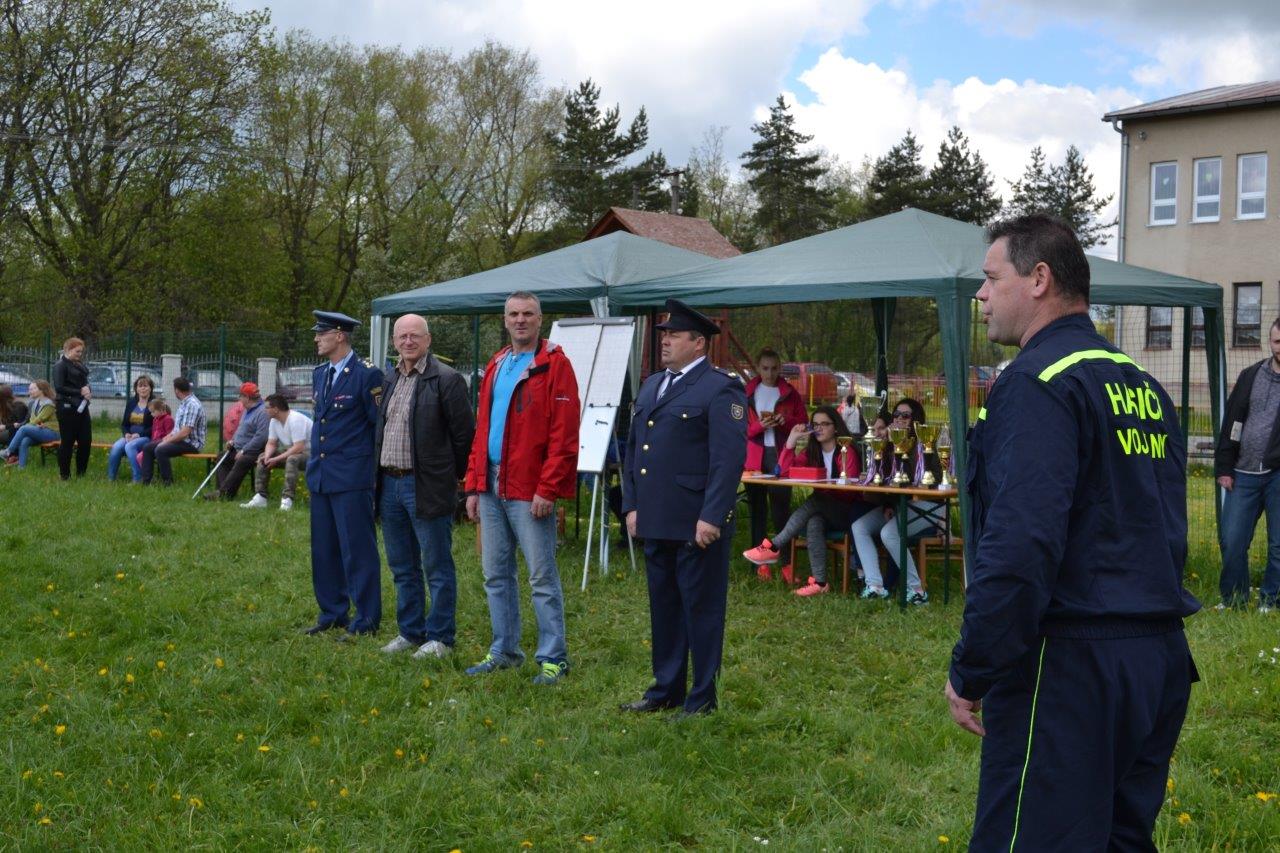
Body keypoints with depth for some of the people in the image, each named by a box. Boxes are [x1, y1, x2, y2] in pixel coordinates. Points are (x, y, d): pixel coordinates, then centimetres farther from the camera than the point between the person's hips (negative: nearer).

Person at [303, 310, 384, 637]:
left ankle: (366, 620, 5)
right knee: (324, 548, 13)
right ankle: (332, 613, 25)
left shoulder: (367, 375, -11)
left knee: (357, 549, -3)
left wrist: (367, 463, -6)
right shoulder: (319, 373, 13)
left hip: (351, 477, -8)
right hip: (320, 475, 8)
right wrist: (315, 458, 19)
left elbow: (380, 423, -9)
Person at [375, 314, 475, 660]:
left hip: (427, 487, -8)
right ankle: (410, 632, 26)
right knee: (402, 567, 15)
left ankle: (440, 638, 8)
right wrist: (380, 478, 15)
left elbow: (465, 433, -10)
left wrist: (452, 476, -4)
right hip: (390, 484, 8)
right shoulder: (390, 379, 14)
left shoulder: (446, 379, -10)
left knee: (437, 567, 0)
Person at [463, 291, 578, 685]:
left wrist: (547, 489, -17)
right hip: (491, 487, 7)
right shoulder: (495, 366, 16)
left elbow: (564, 435, -13)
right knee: (496, 575, 13)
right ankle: (504, 651, 24)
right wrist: (474, 486, 12)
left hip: (530, 491, -7)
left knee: (542, 577, -1)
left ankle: (552, 658, 7)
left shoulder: (555, 365, -7)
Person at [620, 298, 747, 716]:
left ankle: (702, 698, 11)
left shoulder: (721, 389, -9)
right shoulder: (651, 386, 16)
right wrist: (631, 505, 12)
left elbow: (729, 458, -15)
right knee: (663, 606, 16)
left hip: (696, 523, -8)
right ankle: (666, 688, 28)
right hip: (656, 522, 8)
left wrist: (711, 518, -19)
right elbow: (633, 448, 19)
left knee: (701, 608, 2)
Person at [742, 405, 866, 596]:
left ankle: (774, 547, -32)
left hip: (845, 512, -4)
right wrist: (792, 440, -3)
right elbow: (785, 471, 2)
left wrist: (823, 485, -21)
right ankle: (819, 581, -38)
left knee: (814, 501, -33)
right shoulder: (812, 452, 14)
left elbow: (850, 490, -11)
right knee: (814, 522, -32)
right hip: (821, 511, 4)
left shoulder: (847, 452, -4)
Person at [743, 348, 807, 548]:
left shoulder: (789, 393, 8)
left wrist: (786, 421, -11)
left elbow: (803, 424, 8)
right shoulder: (748, 392, 7)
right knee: (757, 508, 4)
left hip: (781, 456, -1)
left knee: (781, 507, -4)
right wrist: (759, 426, -14)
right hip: (755, 457, 1)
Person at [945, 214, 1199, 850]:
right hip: (1160, 659, 9)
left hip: (1071, 670, -9)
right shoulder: (1145, 386, 14)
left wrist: (970, 673, -15)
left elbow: (1019, 547, -23)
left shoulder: (1038, 382, -14)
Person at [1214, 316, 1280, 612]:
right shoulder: (1251, 376, 10)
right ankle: (1233, 599, 18)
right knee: (1231, 541, 4)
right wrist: (1224, 468, 4)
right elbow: (1232, 423, 10)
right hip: (1244, 475, 3)